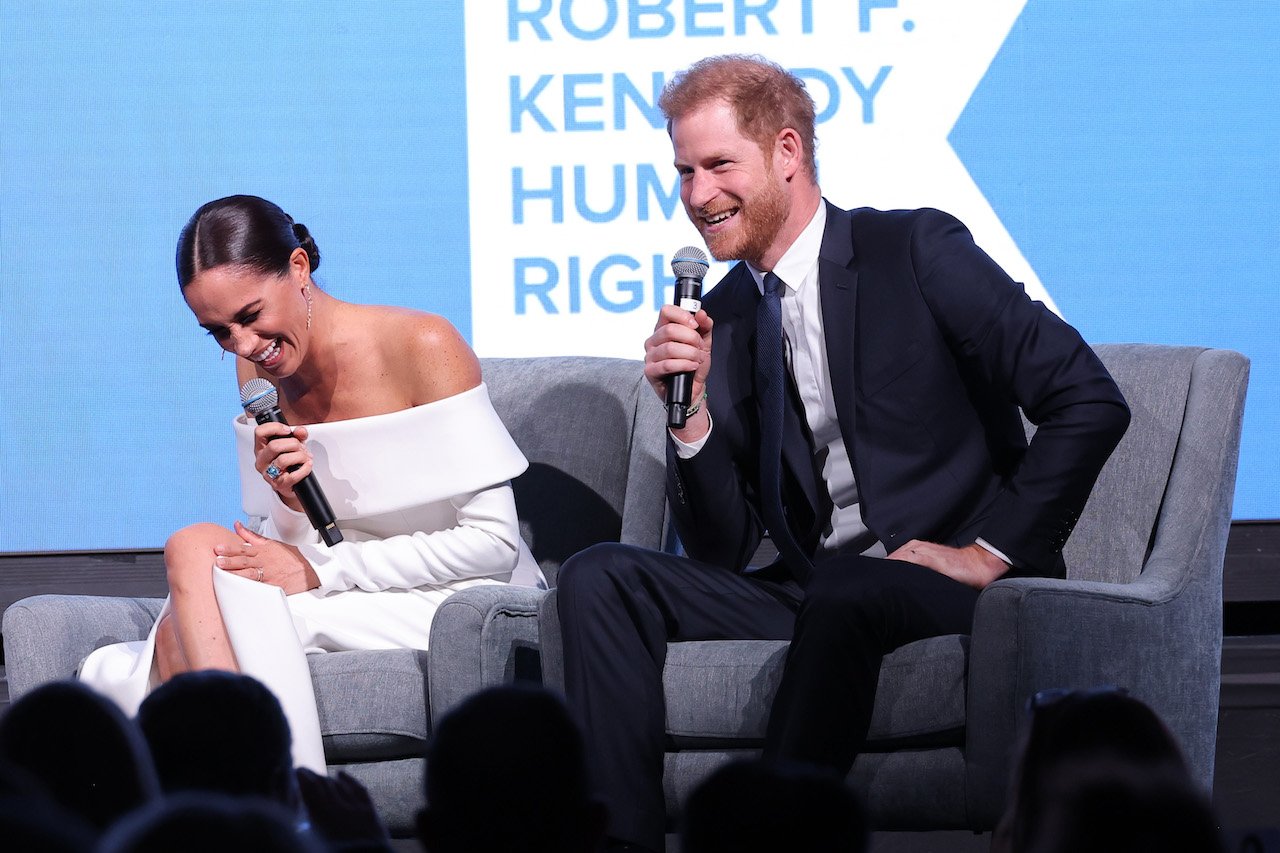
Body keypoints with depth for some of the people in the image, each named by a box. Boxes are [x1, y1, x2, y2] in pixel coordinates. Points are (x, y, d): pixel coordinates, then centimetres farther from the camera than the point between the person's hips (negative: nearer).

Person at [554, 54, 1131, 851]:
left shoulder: (917, 251, -4)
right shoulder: (724, 317, 11)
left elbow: (1091, 402, -10)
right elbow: (722, 552, 8)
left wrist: (990, 552, -12)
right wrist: (693, 414, -8)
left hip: (948, 586, -6)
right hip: (810, 588, 6)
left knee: (839, 595, -38)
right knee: (600, 578, -11)